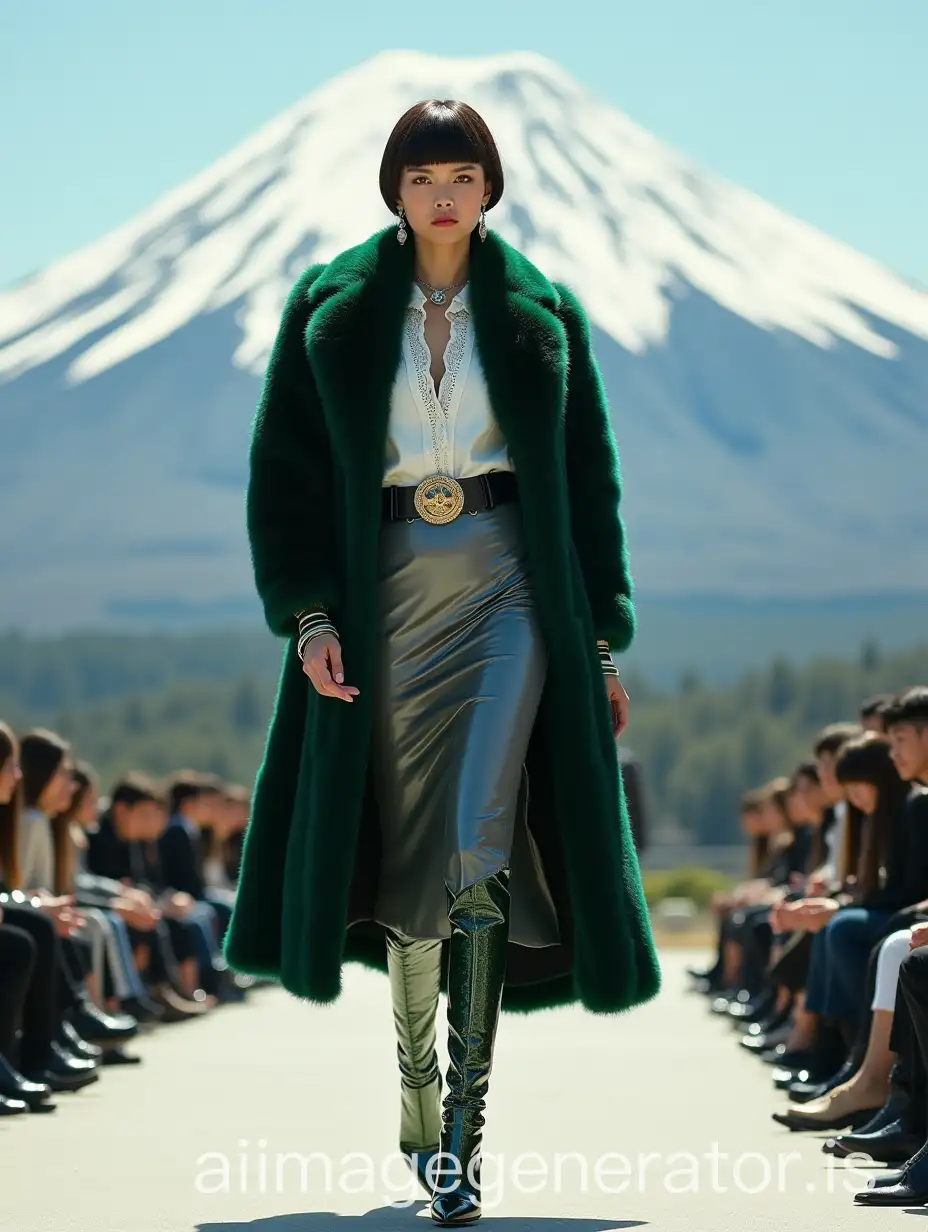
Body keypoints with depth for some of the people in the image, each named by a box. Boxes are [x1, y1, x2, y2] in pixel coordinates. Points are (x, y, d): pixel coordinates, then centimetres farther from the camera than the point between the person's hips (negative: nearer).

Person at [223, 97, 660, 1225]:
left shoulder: (541, 313, 9)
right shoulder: (330, 308, 7)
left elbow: (588, 484, 10)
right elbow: (285, 469, 4)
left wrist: (600, 641, 5)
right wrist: (307, 615, -8)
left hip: (511, 589, -1)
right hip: (385, 592, 1)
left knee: (481, 840, -18)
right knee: (407, 855, 4)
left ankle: (464, 1122, -15)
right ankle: (419, 1104, 20)